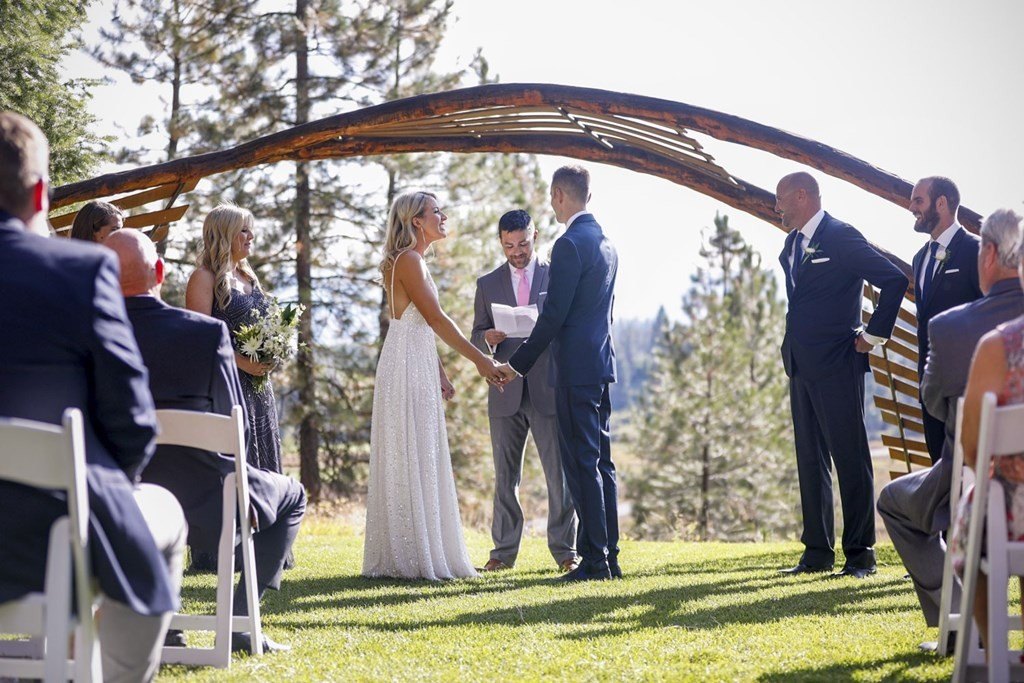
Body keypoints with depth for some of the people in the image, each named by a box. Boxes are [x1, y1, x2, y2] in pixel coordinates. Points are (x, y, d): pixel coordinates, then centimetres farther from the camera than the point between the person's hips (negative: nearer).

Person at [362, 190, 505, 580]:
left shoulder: (415, 261, 18)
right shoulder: (407, 260, -13)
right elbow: (436, 318, -19)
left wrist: (440, 373, 16)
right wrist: (479, 360, -18)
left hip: (419, 368, 10)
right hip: (407, 368, -10)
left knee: (421, 461, 11)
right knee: (410, 460, -8)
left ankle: (426, 554, 15)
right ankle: (410, 558, -6)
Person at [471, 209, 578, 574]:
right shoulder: (488, 284, 12)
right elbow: (476, 337, 12)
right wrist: (489, 339, -11)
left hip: (548, 390, -2)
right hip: (506, 393, 2)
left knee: (560, 473, -4)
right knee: (505, 475, 5)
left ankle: (564, 551, 0)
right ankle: (504, 552, 9)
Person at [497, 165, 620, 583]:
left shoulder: (570, 244, -14)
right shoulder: (606, 244, 15)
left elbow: (554, 314, -17)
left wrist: (519, 363, -10)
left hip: (576, 368, -9)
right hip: (601, 364, 9)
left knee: (583, 464, -7)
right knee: (600, 462, 12)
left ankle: (595, 561, -8)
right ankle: (608, 556, 14)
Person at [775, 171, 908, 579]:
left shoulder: (841, 237, -10)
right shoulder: (792, 244, 15)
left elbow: (894, 280, -15)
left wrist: (873, 335, -11)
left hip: (836, 365, -9)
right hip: (801, 364, 9)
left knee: (850, 459, -5)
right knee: (810, 460, 9)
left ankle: (860, 555, -2)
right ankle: (817, 553, 14)